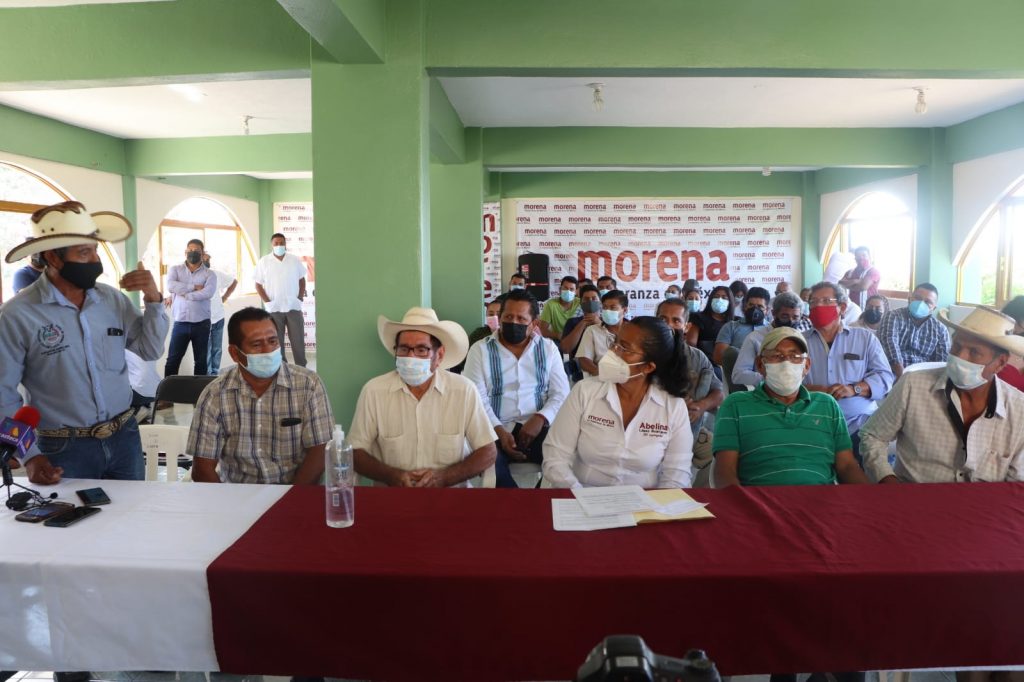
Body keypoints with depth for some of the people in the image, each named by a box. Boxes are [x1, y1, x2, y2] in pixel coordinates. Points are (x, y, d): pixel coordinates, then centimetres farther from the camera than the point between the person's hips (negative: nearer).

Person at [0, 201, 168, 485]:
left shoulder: (113, 299, 1)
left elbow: (151, 351, 6)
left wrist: (154, 300, -8)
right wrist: (30, 457, -10)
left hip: (125, 437, 4)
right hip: (64, 449, -4)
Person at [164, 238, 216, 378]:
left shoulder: (209, 274, 3)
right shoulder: (175, 269, 7)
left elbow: (208, 293, -16)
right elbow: (171, 286, -13)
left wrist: (183, 293, -12)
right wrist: (194, 287, -13)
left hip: (201, 324, 0)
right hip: (180, 323, 0)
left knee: (201, 361, 8)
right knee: (172, 360, 3)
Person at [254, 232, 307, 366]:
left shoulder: (295, 260, 4)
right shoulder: (264, 262, -1)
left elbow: (302, 280, 13)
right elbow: (258, 285, 2)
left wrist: (300, 299, 2)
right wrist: (268, 302, -7)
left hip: (294, 307, 1)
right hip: (274, 309, -1)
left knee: (298, 340, 4)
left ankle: (302, 369, 13)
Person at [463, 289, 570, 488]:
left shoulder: (548, 348, 11)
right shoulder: (480, 350, 5)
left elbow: (561, 393, 6)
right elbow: (477, 399, -2)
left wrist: (540, 419, -14)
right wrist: (499, 431, -18)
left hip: (537, 427, 2)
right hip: (496, 430, -1)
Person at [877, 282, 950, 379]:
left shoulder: (940, 329, 15)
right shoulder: (894, 317, 4)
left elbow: (943, 362, 5)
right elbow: (890, 344, -12)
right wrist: (903, 378, -25)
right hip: (895, 375, -4)